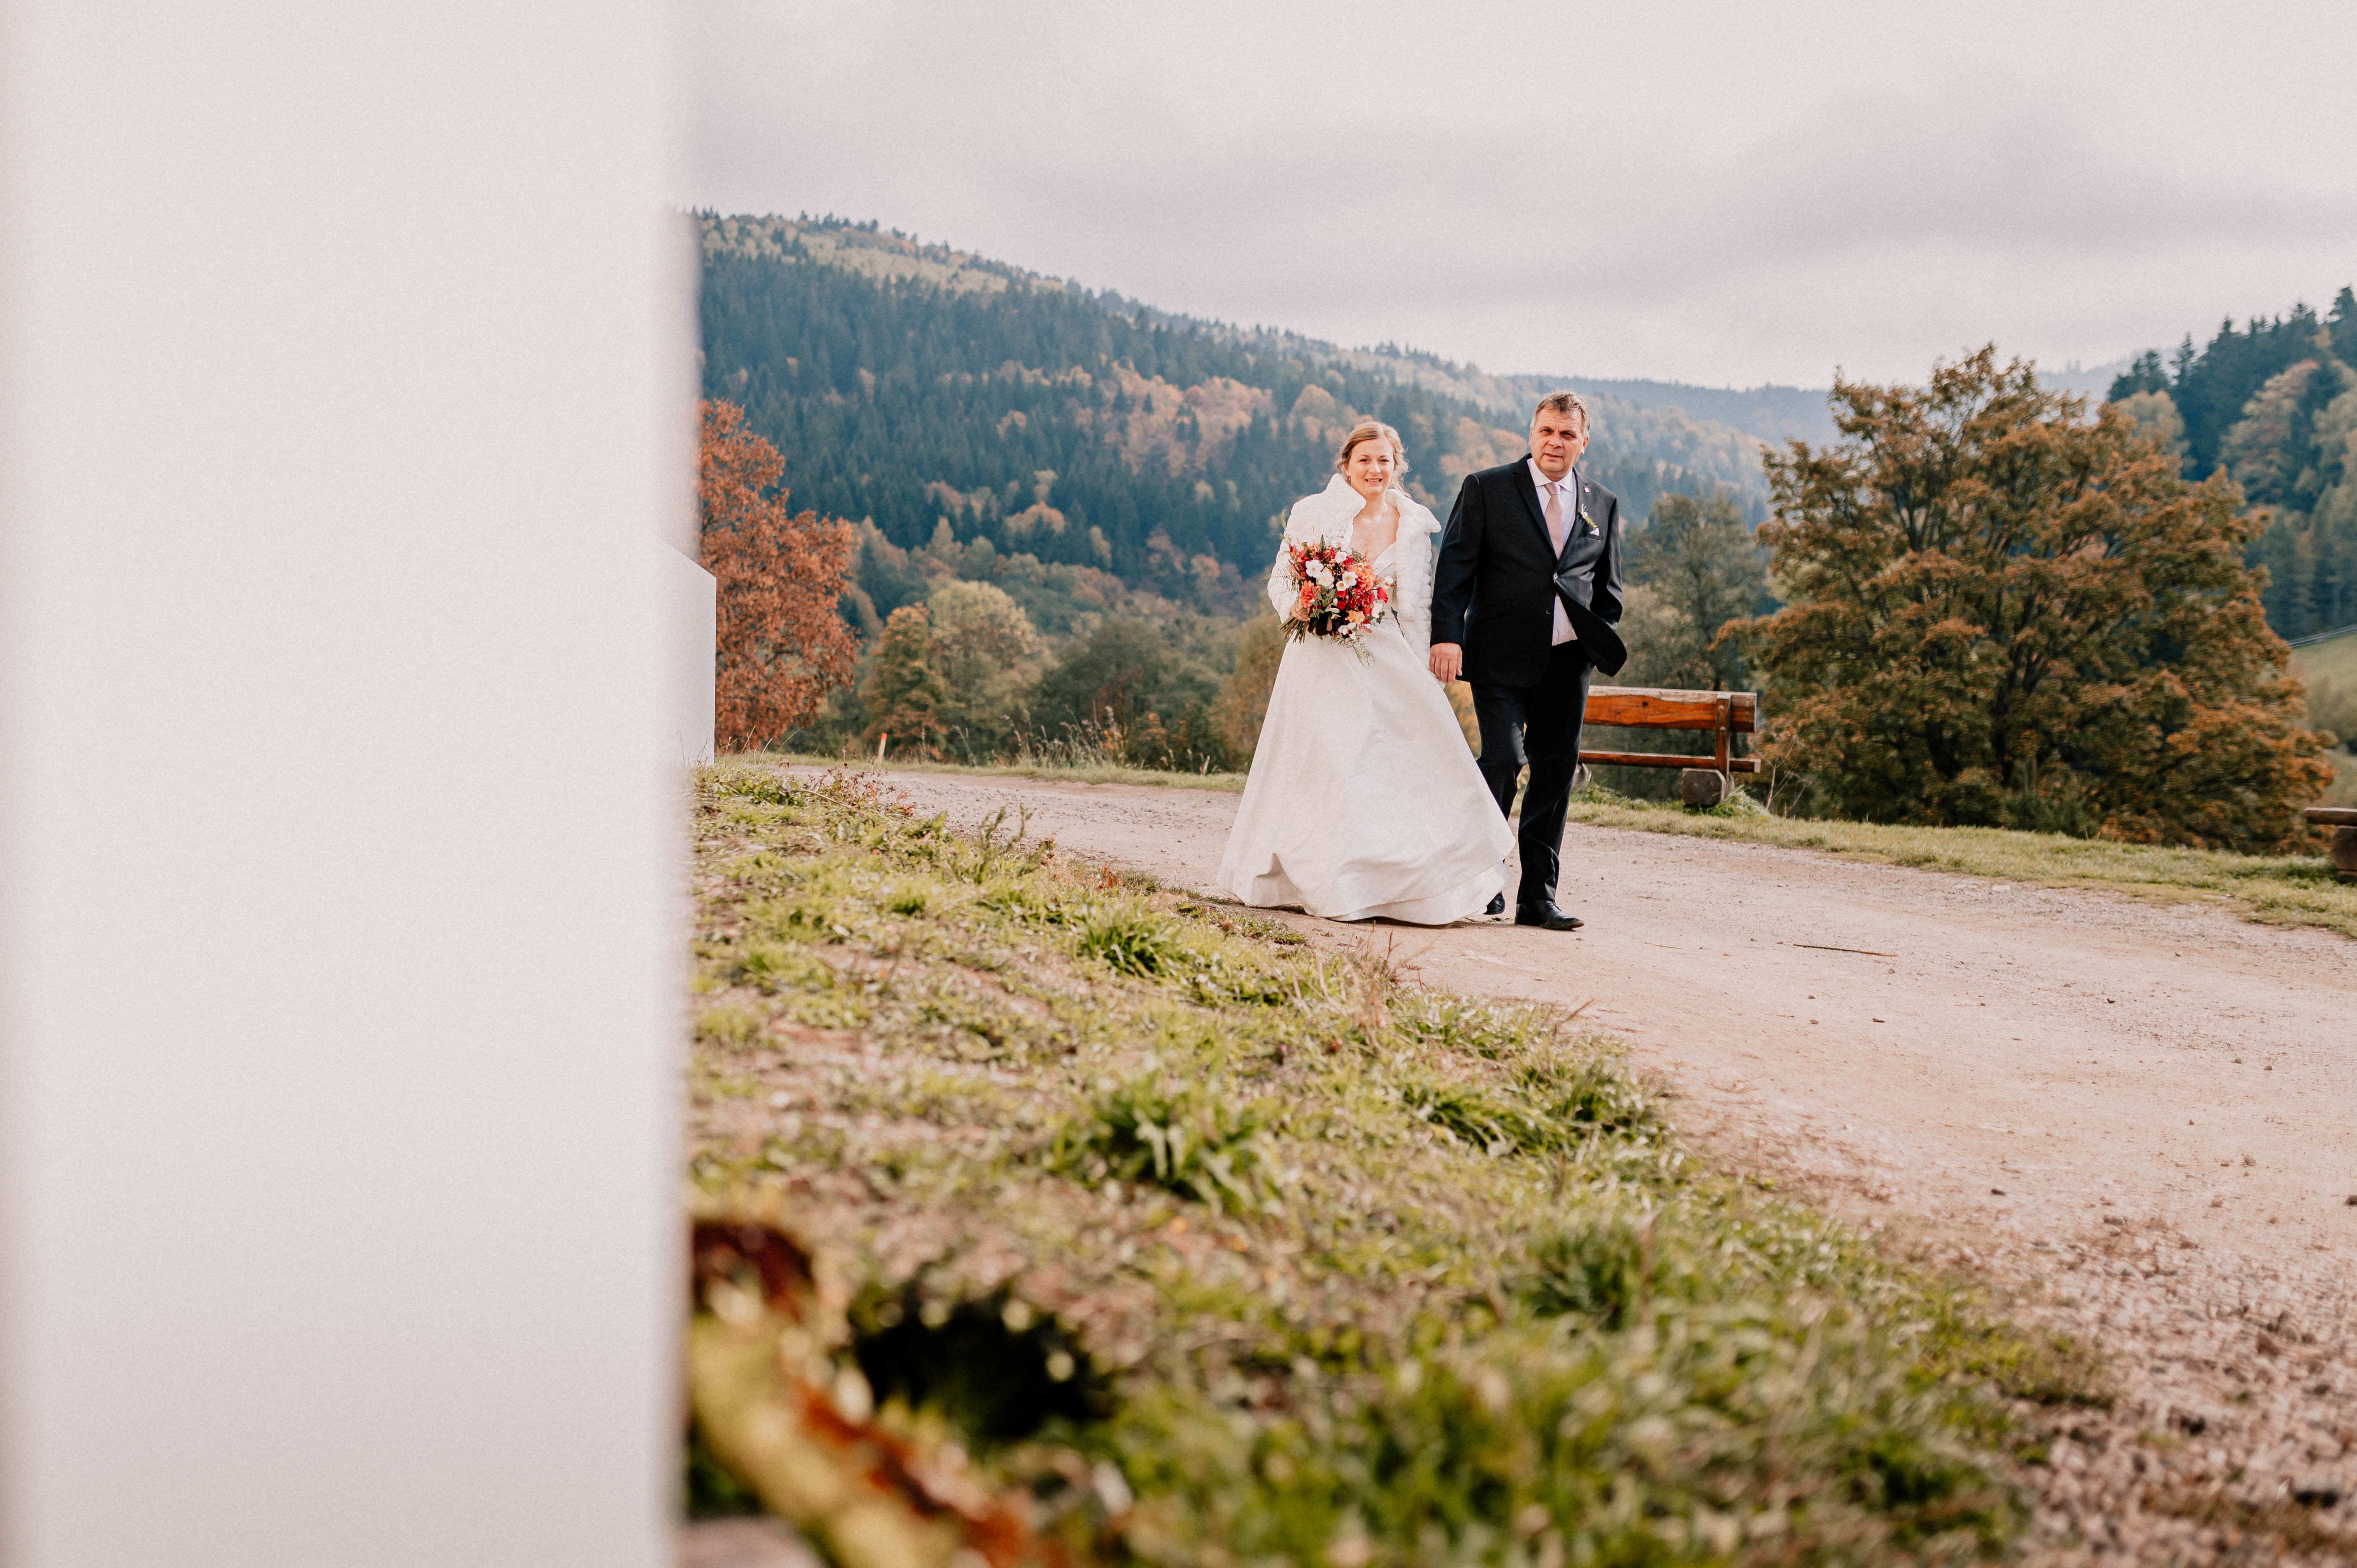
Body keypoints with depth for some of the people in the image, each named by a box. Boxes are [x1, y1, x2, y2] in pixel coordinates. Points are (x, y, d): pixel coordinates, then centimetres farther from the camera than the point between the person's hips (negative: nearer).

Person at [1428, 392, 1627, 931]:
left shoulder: (1604, 505, 13)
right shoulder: (1486, 489, 2)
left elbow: (1609, 588, 19)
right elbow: (1454, 566, -4)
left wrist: (1606, 647, 8)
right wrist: (1447, 635, -14)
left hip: (1568, 660, 4)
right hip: (1502, 658, -4)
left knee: (1555, 774, 4)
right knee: (1504, 758, -14)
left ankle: (1538, 898, 11)